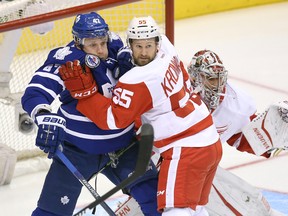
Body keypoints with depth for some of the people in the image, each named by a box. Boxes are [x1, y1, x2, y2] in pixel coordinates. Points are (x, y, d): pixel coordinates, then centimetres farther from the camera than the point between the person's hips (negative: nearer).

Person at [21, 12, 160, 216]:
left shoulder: (115, 47, -10)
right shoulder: (65, 60, -24)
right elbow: (34, 93, -33)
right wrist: (46, 117, -53)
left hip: (121, 144, 4)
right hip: (77, 149, -3)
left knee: (153, 194, -3)